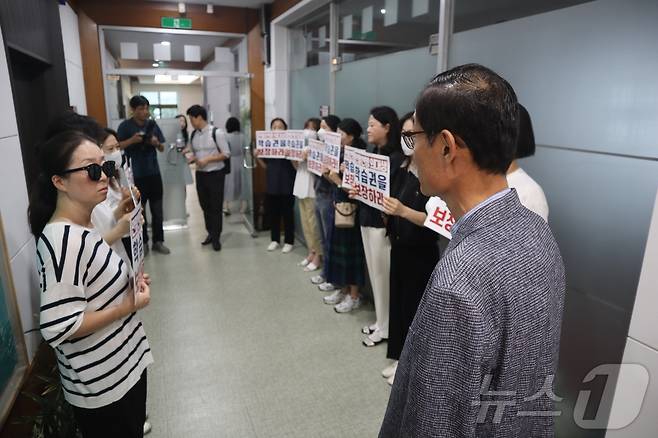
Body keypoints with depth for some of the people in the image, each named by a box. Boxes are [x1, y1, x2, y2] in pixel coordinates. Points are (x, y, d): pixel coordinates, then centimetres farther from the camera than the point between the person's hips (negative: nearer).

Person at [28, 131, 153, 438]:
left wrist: (130, 287, -1)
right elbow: (59, 329, -30)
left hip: (125, 366, 8)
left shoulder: (82, 228, 2)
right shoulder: (64, 241, -27)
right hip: (101, 386, -8)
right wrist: (128, 306, -22)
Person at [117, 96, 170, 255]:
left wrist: (156, 143, -12)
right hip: (136, 175, -3)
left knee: (157, 210, 7)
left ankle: (158, 241, 18)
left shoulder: (152, 124, 5)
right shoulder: (125, 126, -4)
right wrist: (132, 140, -19)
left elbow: (162, 148, 10)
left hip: (154, 173, 3)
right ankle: (143, 242, 19)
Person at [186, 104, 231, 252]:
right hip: (200, 174, 6)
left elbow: (226, 154, -12)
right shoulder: (193, 135, 6)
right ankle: (210, 233, 31)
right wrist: (193, 158, -5)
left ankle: (216, 237, 14)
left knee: (216, 207, 2)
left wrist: (208, 159, -18)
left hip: (215, 174, -6)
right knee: (205, 206, 15)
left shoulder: (216, 133, -12)